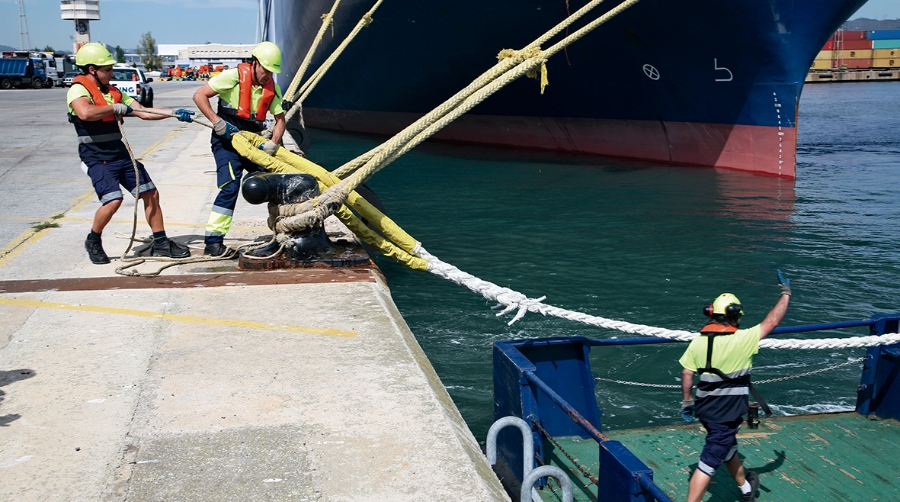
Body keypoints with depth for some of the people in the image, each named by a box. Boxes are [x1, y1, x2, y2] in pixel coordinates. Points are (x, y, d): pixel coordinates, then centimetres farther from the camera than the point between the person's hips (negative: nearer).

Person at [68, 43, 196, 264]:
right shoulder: (78, 90, -10)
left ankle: (160, 243, 17)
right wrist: (116, 108, -20)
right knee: (113, 200, -22)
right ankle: (93, 241, 4)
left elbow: (144, 113, 9)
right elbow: (85, 113, -32)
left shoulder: (114, 92, 13)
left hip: (121, 155, 8)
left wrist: (175, 113, -2)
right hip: (97, 158, -8)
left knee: (151, 194, 6)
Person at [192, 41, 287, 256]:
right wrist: (217, 122, -22)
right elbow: (199, 95, -14)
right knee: (230, 185, -18)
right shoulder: (234, 76, -14)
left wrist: (273, 143, -12)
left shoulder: (272, 88, 2)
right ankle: (213, 242, -13)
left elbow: (280, 119, 6)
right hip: (226, 140, -6)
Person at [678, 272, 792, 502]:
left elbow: (686, 373, 0)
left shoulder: (698, 341, -5)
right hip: (727, 413, -7)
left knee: (727, 446, 28)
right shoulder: (742, 339, -18)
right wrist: (786, 293, 6)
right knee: (710, 459, -2)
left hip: (705, 408, 7)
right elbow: (771, 321, -8)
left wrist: (686, 402, 13)